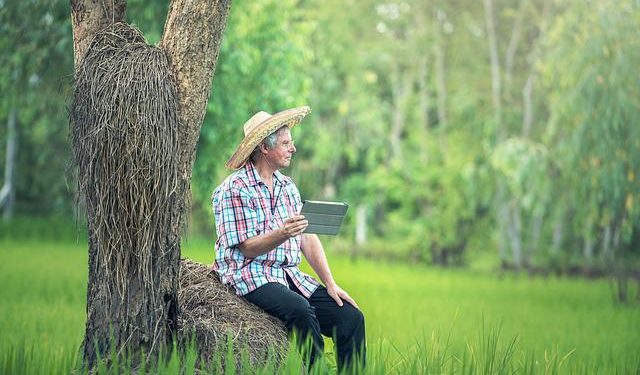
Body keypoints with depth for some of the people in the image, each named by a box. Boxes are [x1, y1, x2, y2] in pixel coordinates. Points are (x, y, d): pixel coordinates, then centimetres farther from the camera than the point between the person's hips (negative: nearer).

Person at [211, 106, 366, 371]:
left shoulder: (287, 186, 17)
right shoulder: (235, 189, -6)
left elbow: (308, 238, 13)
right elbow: (248, 248, -12)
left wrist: (330, 284, 3)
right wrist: (283, 234, -30)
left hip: (290, 275, 7)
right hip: (252, 277, -7)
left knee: (351, 317, -12)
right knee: (301, 310, -35)